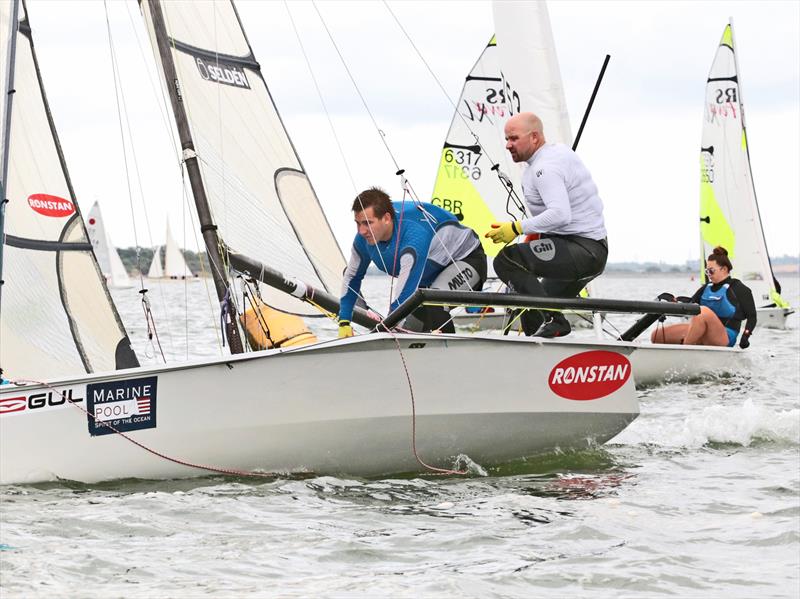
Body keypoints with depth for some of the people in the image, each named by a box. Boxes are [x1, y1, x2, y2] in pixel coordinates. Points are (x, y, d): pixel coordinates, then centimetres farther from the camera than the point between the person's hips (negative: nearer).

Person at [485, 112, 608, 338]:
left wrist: (517, 228, -26)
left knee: (507, 260, -23)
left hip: (582, 252, -11)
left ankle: (550, 321, -25)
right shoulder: (560, 150, 15)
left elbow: (560, 215, -31)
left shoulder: (544, 168, -17)